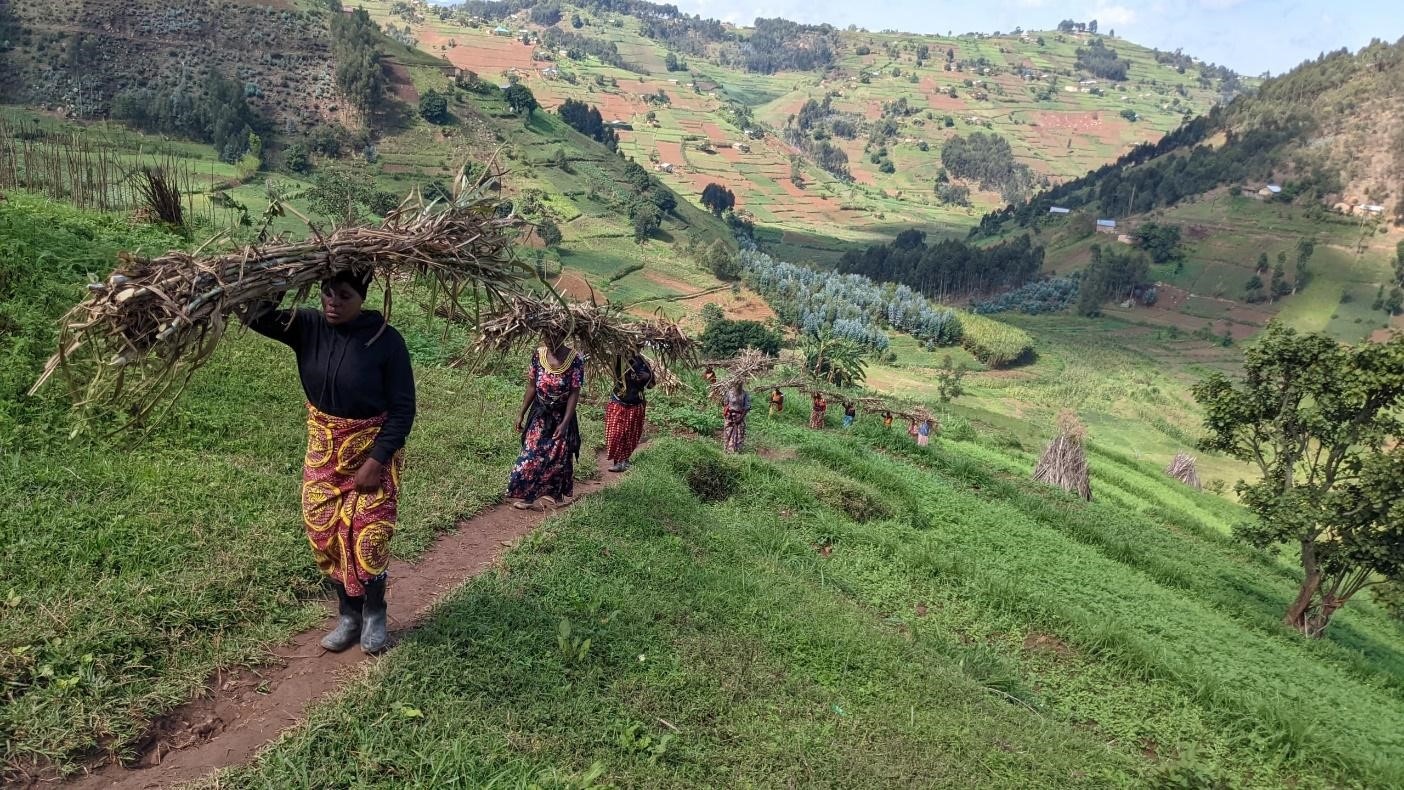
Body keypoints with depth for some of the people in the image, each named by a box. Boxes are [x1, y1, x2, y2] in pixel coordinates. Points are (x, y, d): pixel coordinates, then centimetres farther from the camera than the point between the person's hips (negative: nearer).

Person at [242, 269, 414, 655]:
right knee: (327, 535, 10)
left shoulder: (386, 340, -19)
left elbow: (403, 408, -15)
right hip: (324, 450, 4)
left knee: (368, 536, -3)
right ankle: (349, 615, 28)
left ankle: (374, 613, 23)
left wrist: (376, 460, -18)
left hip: (373, 450, -4)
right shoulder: (307, 327, -8)